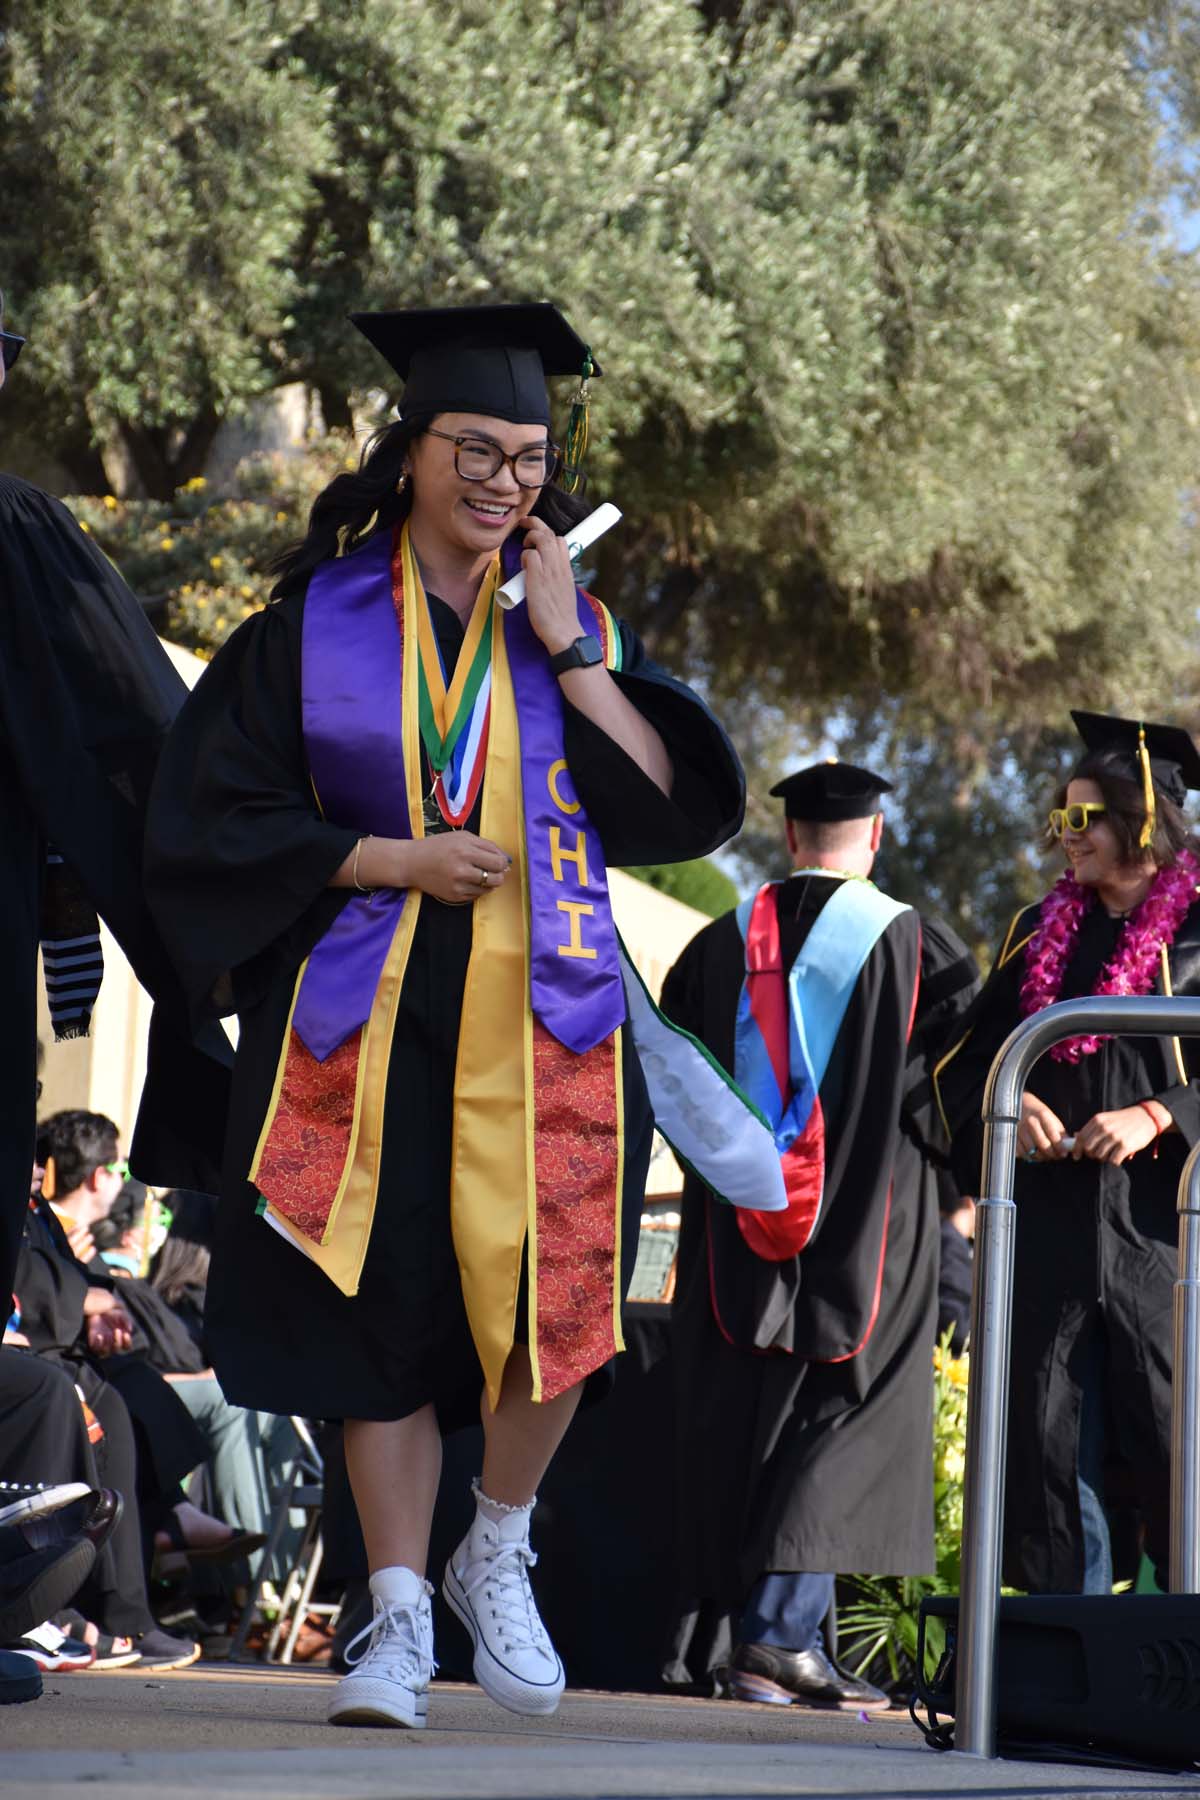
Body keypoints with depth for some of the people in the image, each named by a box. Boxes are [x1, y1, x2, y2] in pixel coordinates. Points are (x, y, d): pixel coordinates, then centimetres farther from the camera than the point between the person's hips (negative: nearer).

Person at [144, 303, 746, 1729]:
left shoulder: (573, 621, 9)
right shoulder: (315, 623, 4)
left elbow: (675, 805, -1)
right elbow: (214, 817, 0)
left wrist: (565, 650, -6)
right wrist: (396, 860, -10)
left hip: (540, 1019, 1)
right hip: (367, 1016, -1)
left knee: (548, 1298, -10)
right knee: (382, 1308, -1)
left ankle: (495, 1559, 15)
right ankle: (397, 1619, 9)